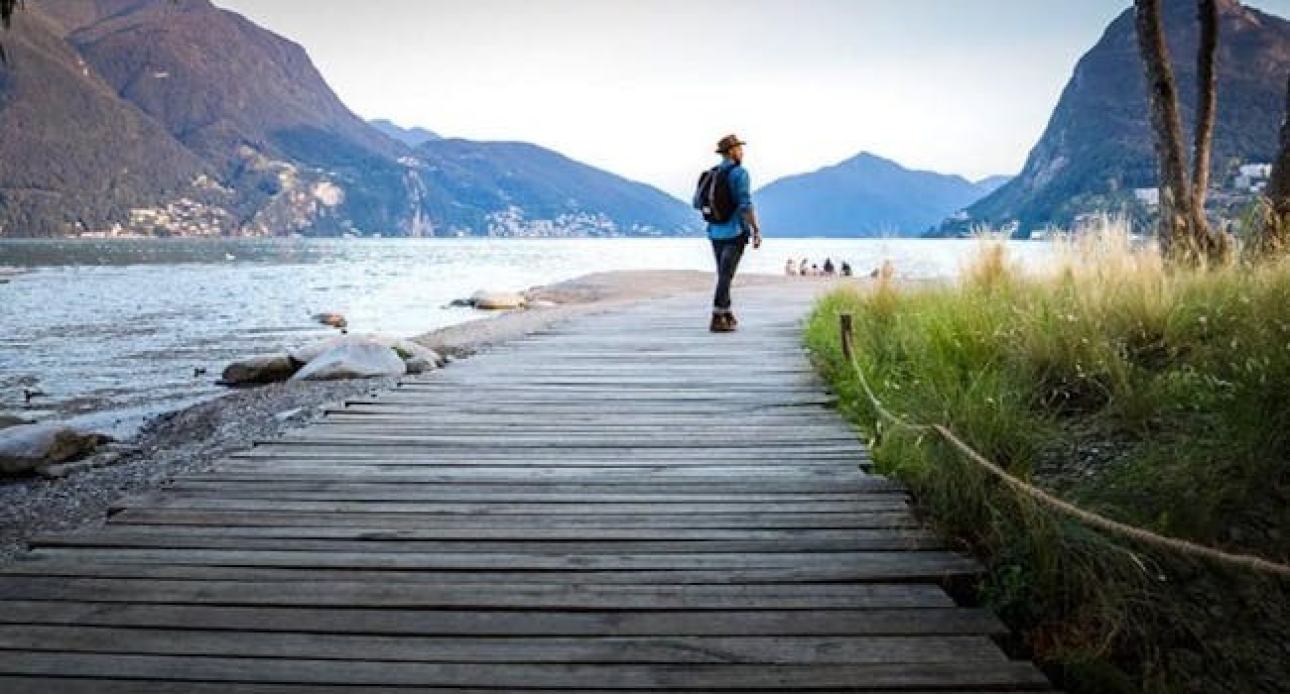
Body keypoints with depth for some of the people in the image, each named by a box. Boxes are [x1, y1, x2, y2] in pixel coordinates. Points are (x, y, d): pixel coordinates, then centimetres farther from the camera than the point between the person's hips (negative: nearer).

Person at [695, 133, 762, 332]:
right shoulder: (740, 173, -11)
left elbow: (698, 203, 16)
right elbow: (745, 205, -20)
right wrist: (756, 230, -16)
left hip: (716, 231, 7)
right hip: (735, 231, -7)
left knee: (725, 273, 18)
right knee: (726, 275, -6)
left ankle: (727, 314, 26)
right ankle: (717, 320, -8)